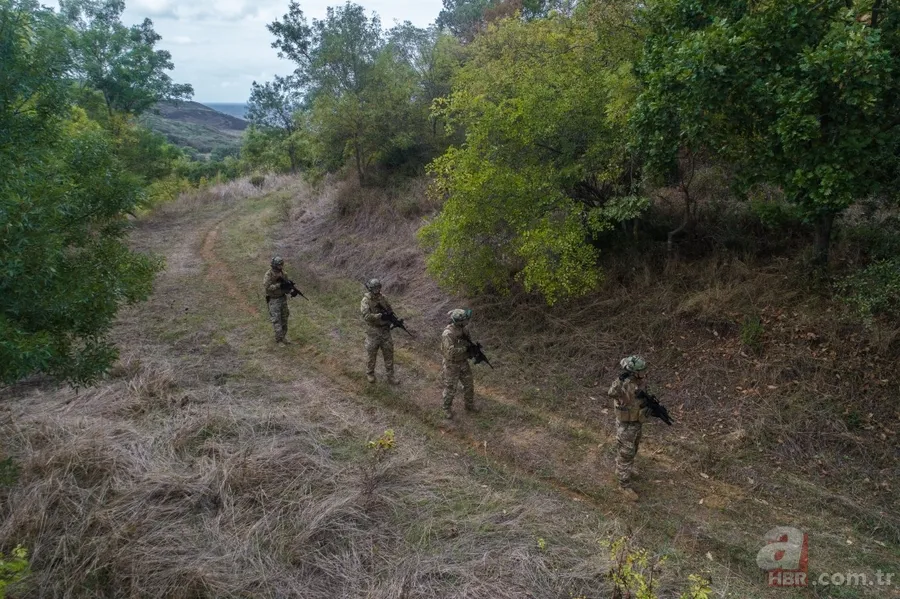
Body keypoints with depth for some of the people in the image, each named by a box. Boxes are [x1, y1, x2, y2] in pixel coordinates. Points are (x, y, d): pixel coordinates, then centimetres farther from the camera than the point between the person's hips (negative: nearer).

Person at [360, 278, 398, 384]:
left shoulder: (382, 298, 2)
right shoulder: (366, 301, -14)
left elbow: (390, 310, 11)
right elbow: (366, 316, -26)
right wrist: (380, 315, -25)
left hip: (385, 329, 5)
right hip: (373, 331, -4)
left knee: (389, 353, 6)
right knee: (372, 354, 9)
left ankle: (390, 376, 15)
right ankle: (369, 374, 29)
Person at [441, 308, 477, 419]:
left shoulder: (463, 329, -7)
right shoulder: (448, 334, -32)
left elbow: (468, 343, 9)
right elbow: (450, 352, -36)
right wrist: (465, 347, -28)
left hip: (463, 362, 7)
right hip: (452, 365, -7)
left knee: (469, 385, 20)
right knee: (450, 389, 9)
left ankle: (469, 405, 42)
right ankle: (447, 409, 31)